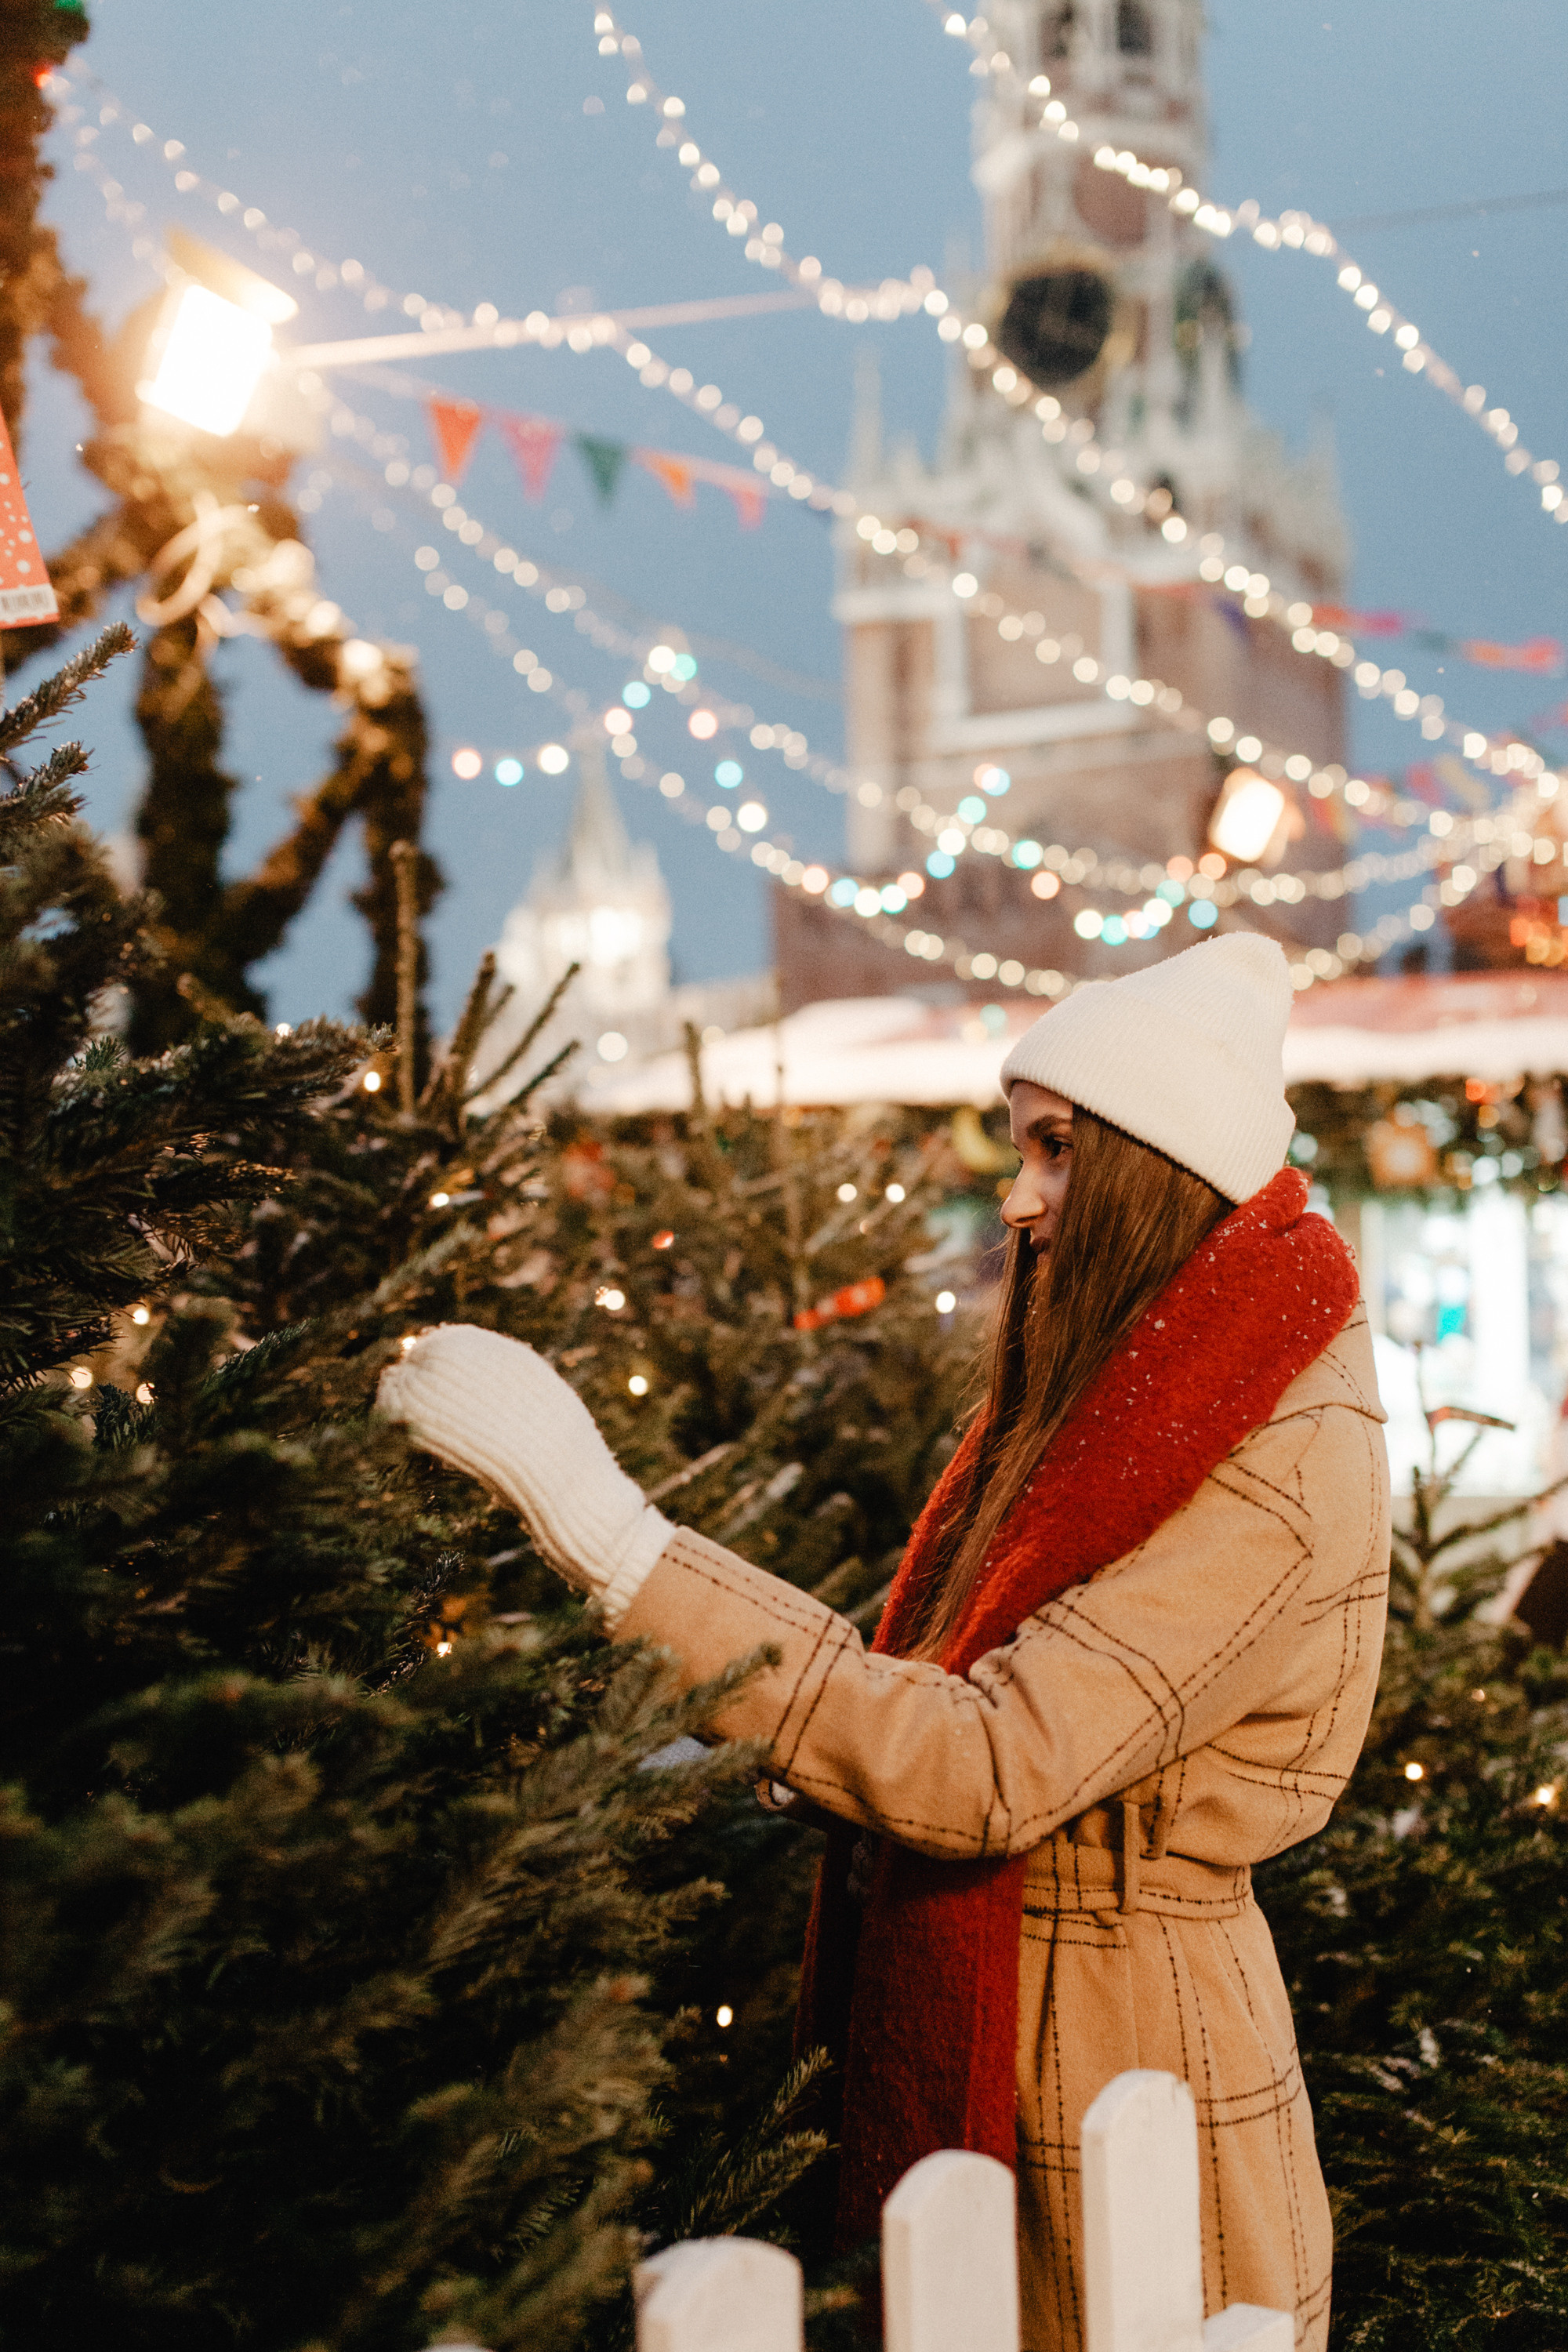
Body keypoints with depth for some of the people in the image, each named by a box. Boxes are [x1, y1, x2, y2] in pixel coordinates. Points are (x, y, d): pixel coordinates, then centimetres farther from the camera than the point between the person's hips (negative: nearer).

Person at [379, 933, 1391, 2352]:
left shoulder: (1290, 1465, -21)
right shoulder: (1116, 1396, 8)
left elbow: (992, 1770, -30)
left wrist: (614, 1535, -33)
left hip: (1130, 2083, -8)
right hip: (979, 2071, 8)